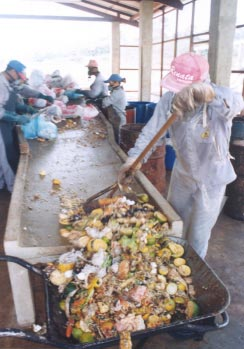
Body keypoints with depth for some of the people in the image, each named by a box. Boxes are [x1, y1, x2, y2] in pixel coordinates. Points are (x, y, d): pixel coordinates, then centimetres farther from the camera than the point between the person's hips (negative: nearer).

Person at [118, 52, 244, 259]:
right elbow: (151, 130, -20)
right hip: (182, 173, 4)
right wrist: (133, 158, -35)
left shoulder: (220, 100, -26)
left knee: (198, 236, 10)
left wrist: (209, 93, -69)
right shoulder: (170, 99, -14)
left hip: (211, 179, -4)